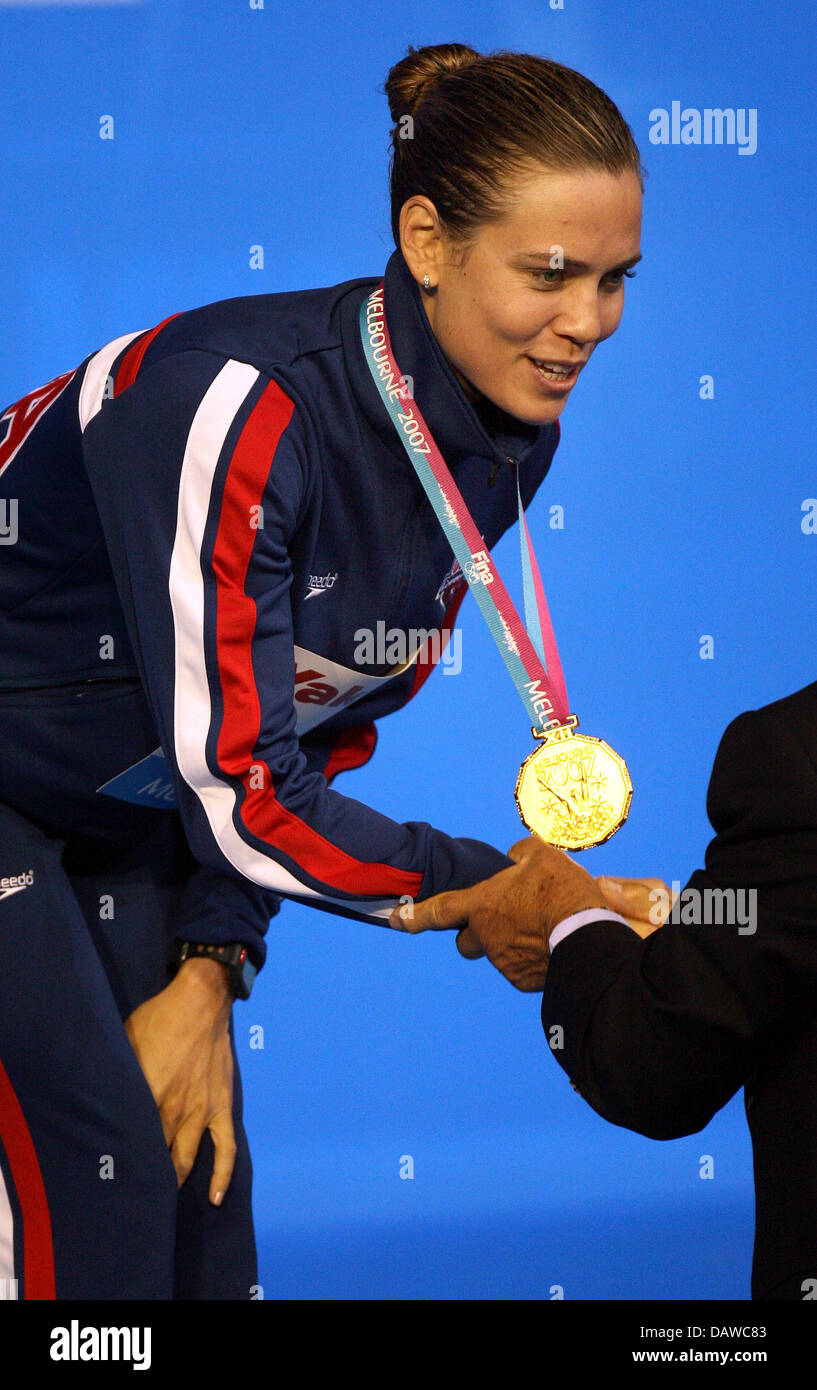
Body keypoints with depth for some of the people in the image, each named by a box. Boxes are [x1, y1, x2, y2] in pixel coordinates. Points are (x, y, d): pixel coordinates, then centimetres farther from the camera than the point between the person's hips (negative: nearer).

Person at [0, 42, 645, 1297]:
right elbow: (241, 791, -32)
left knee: (199, 1184, 4)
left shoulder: (510, 439, -10)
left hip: (126, 806, 7)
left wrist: (211, 972, -7)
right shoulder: (240, 405, -34)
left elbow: (329, 714, -1)